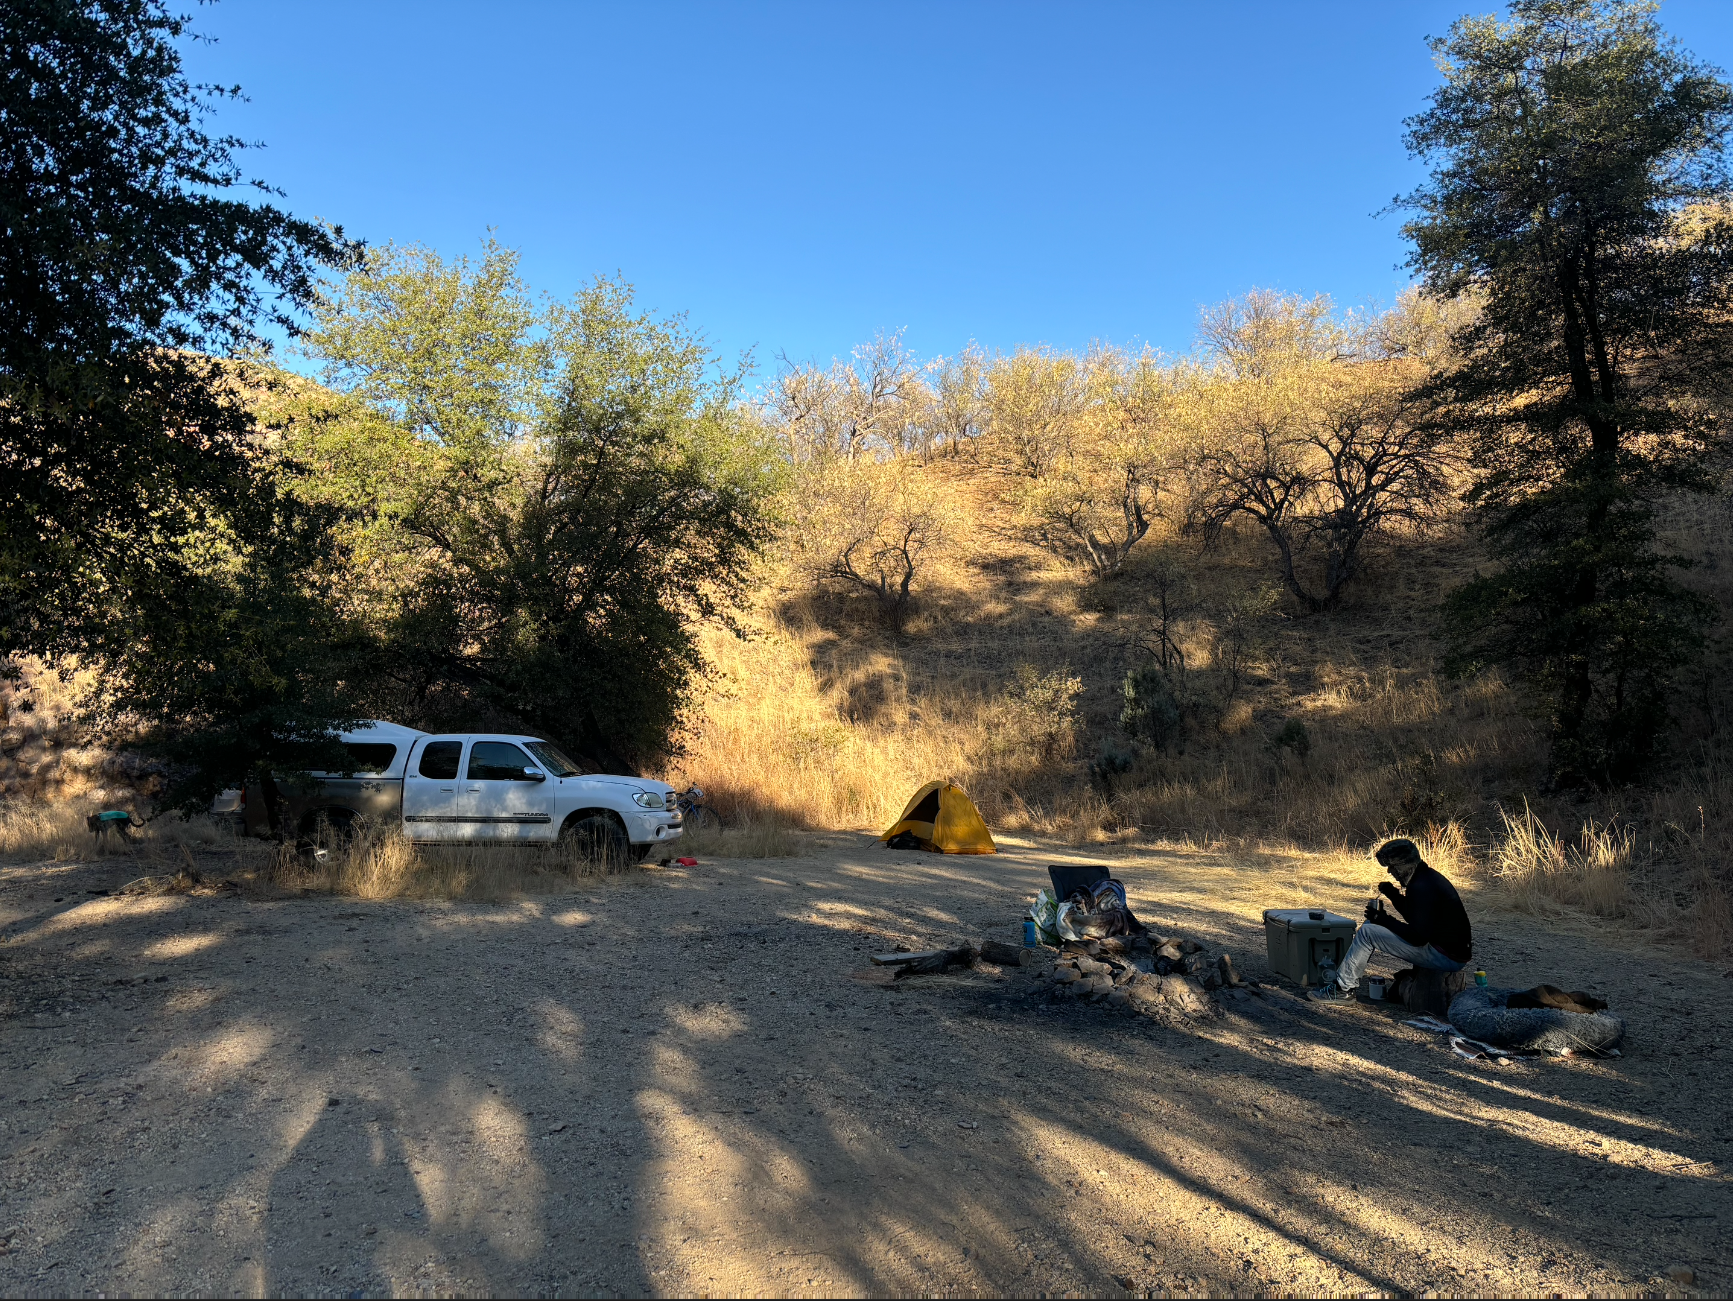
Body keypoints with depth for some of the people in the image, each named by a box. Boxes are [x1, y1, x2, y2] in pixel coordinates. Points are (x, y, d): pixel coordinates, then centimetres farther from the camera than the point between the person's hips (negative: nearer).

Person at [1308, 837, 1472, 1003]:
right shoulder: (1429, 876, 9)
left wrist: (1383, 919, -13)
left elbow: (1418, 938, -25)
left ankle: (1343, 988, -1)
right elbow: (1414, 918, 22)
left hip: (1446, 956, -11)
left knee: (1367, 933, -12)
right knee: (1372, 926, 17)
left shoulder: (1421, 888, -23)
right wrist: (1393, 894, 8)